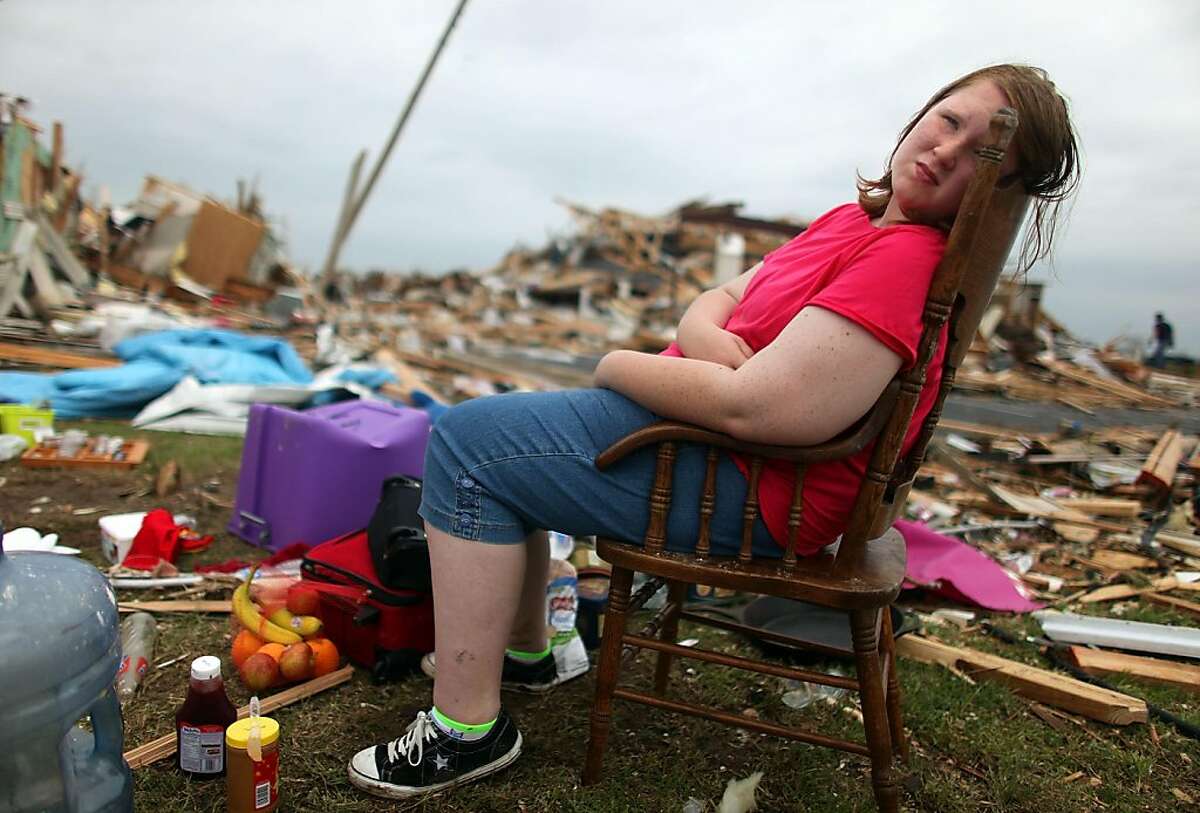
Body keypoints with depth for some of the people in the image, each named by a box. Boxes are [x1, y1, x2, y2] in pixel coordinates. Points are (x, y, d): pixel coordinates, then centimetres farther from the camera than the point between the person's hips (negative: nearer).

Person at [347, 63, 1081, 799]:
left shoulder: (909, 260, -21)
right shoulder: (852, 221, 10)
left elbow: (754, 409, -30)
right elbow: (718, 299, 11)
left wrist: (619, 364, -13)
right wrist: (708, 340, -15)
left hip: (750, 488, -11)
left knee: (470, 443, -12)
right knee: (506, 427, 22)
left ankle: (468, 730, -5)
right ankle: (526, 651, 29)